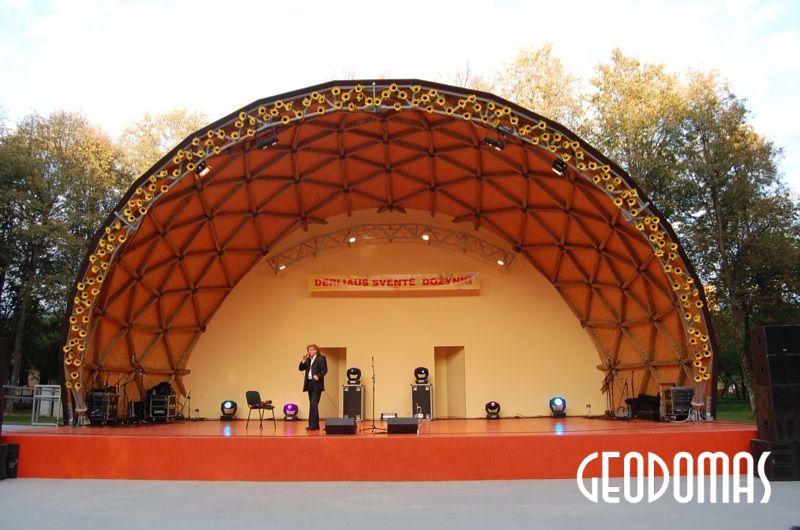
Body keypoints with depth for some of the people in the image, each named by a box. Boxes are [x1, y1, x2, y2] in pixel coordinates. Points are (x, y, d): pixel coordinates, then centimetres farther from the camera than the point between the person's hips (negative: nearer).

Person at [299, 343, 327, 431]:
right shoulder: (308, 360, 18)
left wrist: (318, 375, -23)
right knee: (313, 405, 10)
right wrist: (304, 360, -2)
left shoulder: (321, 358, -1)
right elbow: (301, 368, 12)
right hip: (309, 384, 7)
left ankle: (312, 425, -15)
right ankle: (316, 425, 15)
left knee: (313, 404, -13)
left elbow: (324, 369, -9)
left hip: (316, 384, -7)